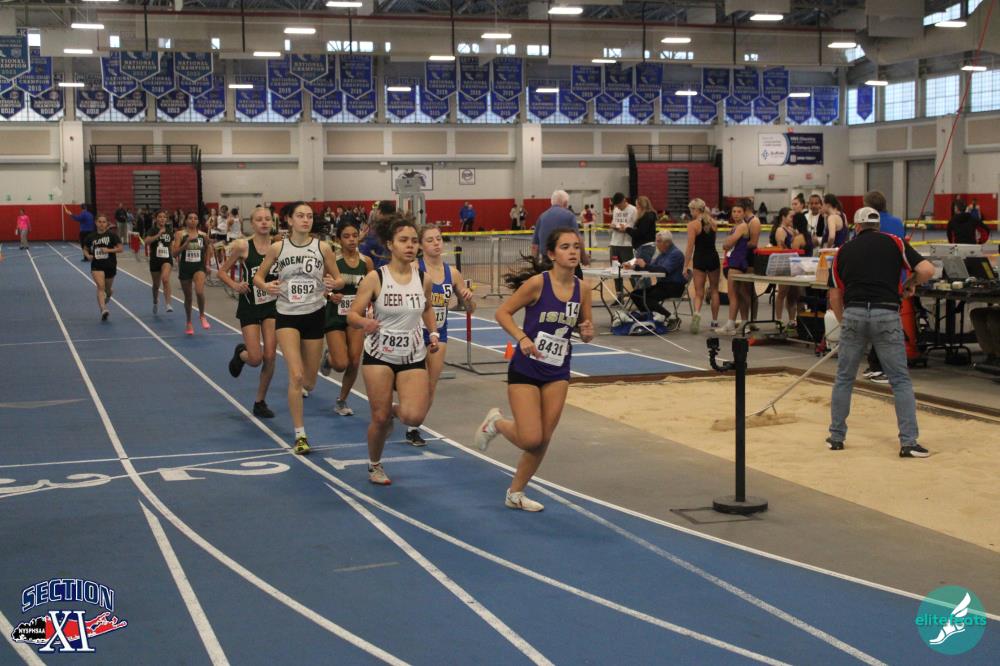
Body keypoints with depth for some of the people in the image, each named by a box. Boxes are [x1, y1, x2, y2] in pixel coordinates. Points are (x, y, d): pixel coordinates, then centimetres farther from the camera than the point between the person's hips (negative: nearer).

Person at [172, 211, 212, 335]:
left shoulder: (203, 235, 0)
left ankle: (202, 315, 1)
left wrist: (207, 263, 11)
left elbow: (207, 250, 19)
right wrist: (186, 243, -23)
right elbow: (175, 253, -12)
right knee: (188, 297, 11)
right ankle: (189, 322, 31)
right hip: (185, 267, 0)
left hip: (199, 266, 0)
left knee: (199, 291, -25)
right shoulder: (180, 235, -5)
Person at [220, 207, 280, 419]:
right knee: (255, 359, -5)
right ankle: (240, 353, 33)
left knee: (270, 357, -2)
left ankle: (260, 402, 16)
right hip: (249, 306, -2)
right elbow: (222, 271, -2)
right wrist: (235, 285, -18)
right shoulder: (242, 246, -10)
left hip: (272, 305, 2)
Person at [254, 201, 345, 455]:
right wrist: (266, 286, -16)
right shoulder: (278, 248, -2)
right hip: (287, 315, -2)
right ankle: (300, 435, -7)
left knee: (309, 381, 10)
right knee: (296, 375, -16)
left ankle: (301, 387, 50)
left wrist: (334, 284, -19)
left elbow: (339, 279, 5)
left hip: (314, 315, 2)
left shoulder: (322, 248, -2)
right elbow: (258, 276, 7)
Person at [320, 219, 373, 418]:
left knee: (354, 362, -2)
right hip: (335, 315, -3)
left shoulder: (366, 261, -1)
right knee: (341, 364, -11)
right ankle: (328, 357, 27)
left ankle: (342, 401, 19)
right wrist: (330, 295, -25)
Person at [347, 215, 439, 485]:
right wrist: (364, 323, -31)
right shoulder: (375, 278, -11)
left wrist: (433, 333, 5)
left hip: (413, 357, 2)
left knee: (414, 417, -15)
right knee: (380, 418, 1)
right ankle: (374, 466, 28)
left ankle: (395, 411, 22)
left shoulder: (424, 279, -1)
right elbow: (352, 315, -10)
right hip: (379, 354, -2)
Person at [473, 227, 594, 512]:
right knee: (530, 440, -10)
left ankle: (515, 493, 26)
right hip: (525, 370, -5)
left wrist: (588, 333, -13)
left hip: (557, 373, 5)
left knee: (543, 441, 6)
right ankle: (496, 422, 22)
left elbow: (585, 331, 10)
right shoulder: (538, 283, -16)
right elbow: (502, 312, -11)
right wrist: (522, 338, -25)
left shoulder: (581, 289, -1)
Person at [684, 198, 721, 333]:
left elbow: (690, 247, -13)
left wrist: (686, 266, -10)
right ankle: (715, 321, 21)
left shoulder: (693, 225, -10)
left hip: (699, 259, -4)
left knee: (699, 292, 0)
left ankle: (697, 313, -29)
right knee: (714, 290, 17)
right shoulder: (713, 222, 6)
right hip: (713, 257, 4)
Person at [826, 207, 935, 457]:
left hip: (853, 314, 2)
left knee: (844, 379, 16)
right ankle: (908, 442, 2)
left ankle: (836, 437, 21)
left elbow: (835, 296, 15)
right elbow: (927, 270, -2)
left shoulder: (844, 251, 15)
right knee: (900, 381, 6)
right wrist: (910, 284, 17)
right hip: (886, 314, -2)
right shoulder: (895, 243, 9)